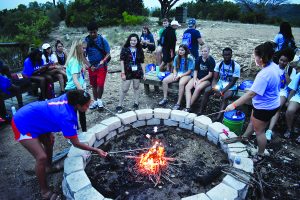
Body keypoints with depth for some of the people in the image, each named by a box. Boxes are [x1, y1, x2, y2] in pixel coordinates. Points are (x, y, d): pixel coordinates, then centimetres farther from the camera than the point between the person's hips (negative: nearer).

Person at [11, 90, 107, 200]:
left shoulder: (68, 98, -12)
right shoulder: (67, 117, -32)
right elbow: (76, 143, -21)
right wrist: (96, 150, -13)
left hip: (32, 117, 9)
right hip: (22, 125, -9)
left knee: (49, 140, 22)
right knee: (42, 157, -12)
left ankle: (49, 167, 46)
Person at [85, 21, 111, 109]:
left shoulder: (102, 40, -7)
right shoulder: (86, 40, -4)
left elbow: (108, 53, -7)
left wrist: (103, 61, -24)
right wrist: (90, 65, -7)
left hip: (102, 66, -2)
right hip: (91, 67, 2)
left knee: (100, 84, -10)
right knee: (93, 85, 10)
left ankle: (99, 99, 15)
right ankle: (95, 101, 27)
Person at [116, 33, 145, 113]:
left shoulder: (139, 50, 6)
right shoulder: (125, 49, -2)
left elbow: (142, 63, 7)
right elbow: (122, 61, -5)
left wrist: (144, 73, 3)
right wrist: (123, 73, -11)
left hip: (137, 72, 3)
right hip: (127, 72, -2)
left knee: (136, 88, 11)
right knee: (124, 89, 0)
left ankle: (136, 103, 24)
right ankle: (119, 105, 11)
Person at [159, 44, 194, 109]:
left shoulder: (190, 58, -10)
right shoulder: (176, 57, 6)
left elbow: (189, 71, -11)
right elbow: (175, 68, 10)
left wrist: (180, 76, -16)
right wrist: (175, 75, -10)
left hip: (186, 75, -6)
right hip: (177, 74, 6)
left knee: (181, 83, -38)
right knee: (164, 81, -15)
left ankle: (178, 103, -31)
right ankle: (165, 99, -6)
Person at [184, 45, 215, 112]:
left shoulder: (211, 60, -10)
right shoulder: (199, 59, 5)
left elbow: (210, 75, -11)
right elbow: (195, 70, 8)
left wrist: (200, 81, -14)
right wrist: (194, 80, -8)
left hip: (207, 80, -5)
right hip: (197, 77, 5)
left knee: (198, 88, -33)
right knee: (187, 87, -21)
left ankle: (189, 106, -18)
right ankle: (187, 107, -28)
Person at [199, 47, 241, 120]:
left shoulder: (236, 66, -13)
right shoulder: (219, 64, -2)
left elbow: (233, 82, -16)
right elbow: (215, 78, -4)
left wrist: (222, 92, -26)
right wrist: (214, 87, -26)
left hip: (231, 86, -4)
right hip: (220, 83, 4)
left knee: (225, 97, -34)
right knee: (207, 91, -20)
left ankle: (218, 118, -38)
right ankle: (200, 112, -17)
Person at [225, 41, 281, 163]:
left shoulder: (264, 75, -34)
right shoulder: (274, 66, -5)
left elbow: (251, 94, -35)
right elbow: (276, 84, 11)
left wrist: (233, 105, -31)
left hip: (265, 107, -9)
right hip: (272, 102, 9)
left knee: (259, 131, 11)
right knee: (252, 122, 27)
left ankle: (260, 155, 31)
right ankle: (244, 137, 51)